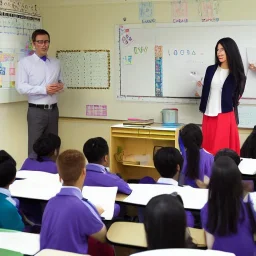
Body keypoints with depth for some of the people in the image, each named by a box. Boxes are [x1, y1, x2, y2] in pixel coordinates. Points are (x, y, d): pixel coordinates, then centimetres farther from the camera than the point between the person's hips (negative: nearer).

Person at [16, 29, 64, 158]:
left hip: (53, 110, 5)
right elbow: (21, 87, -11)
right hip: (36, 111, -5)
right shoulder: (25, 62, -3)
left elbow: (60, 81, 19)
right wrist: (44, 89, -19)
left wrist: (60, 86, -6)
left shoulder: (56, 63, 13)